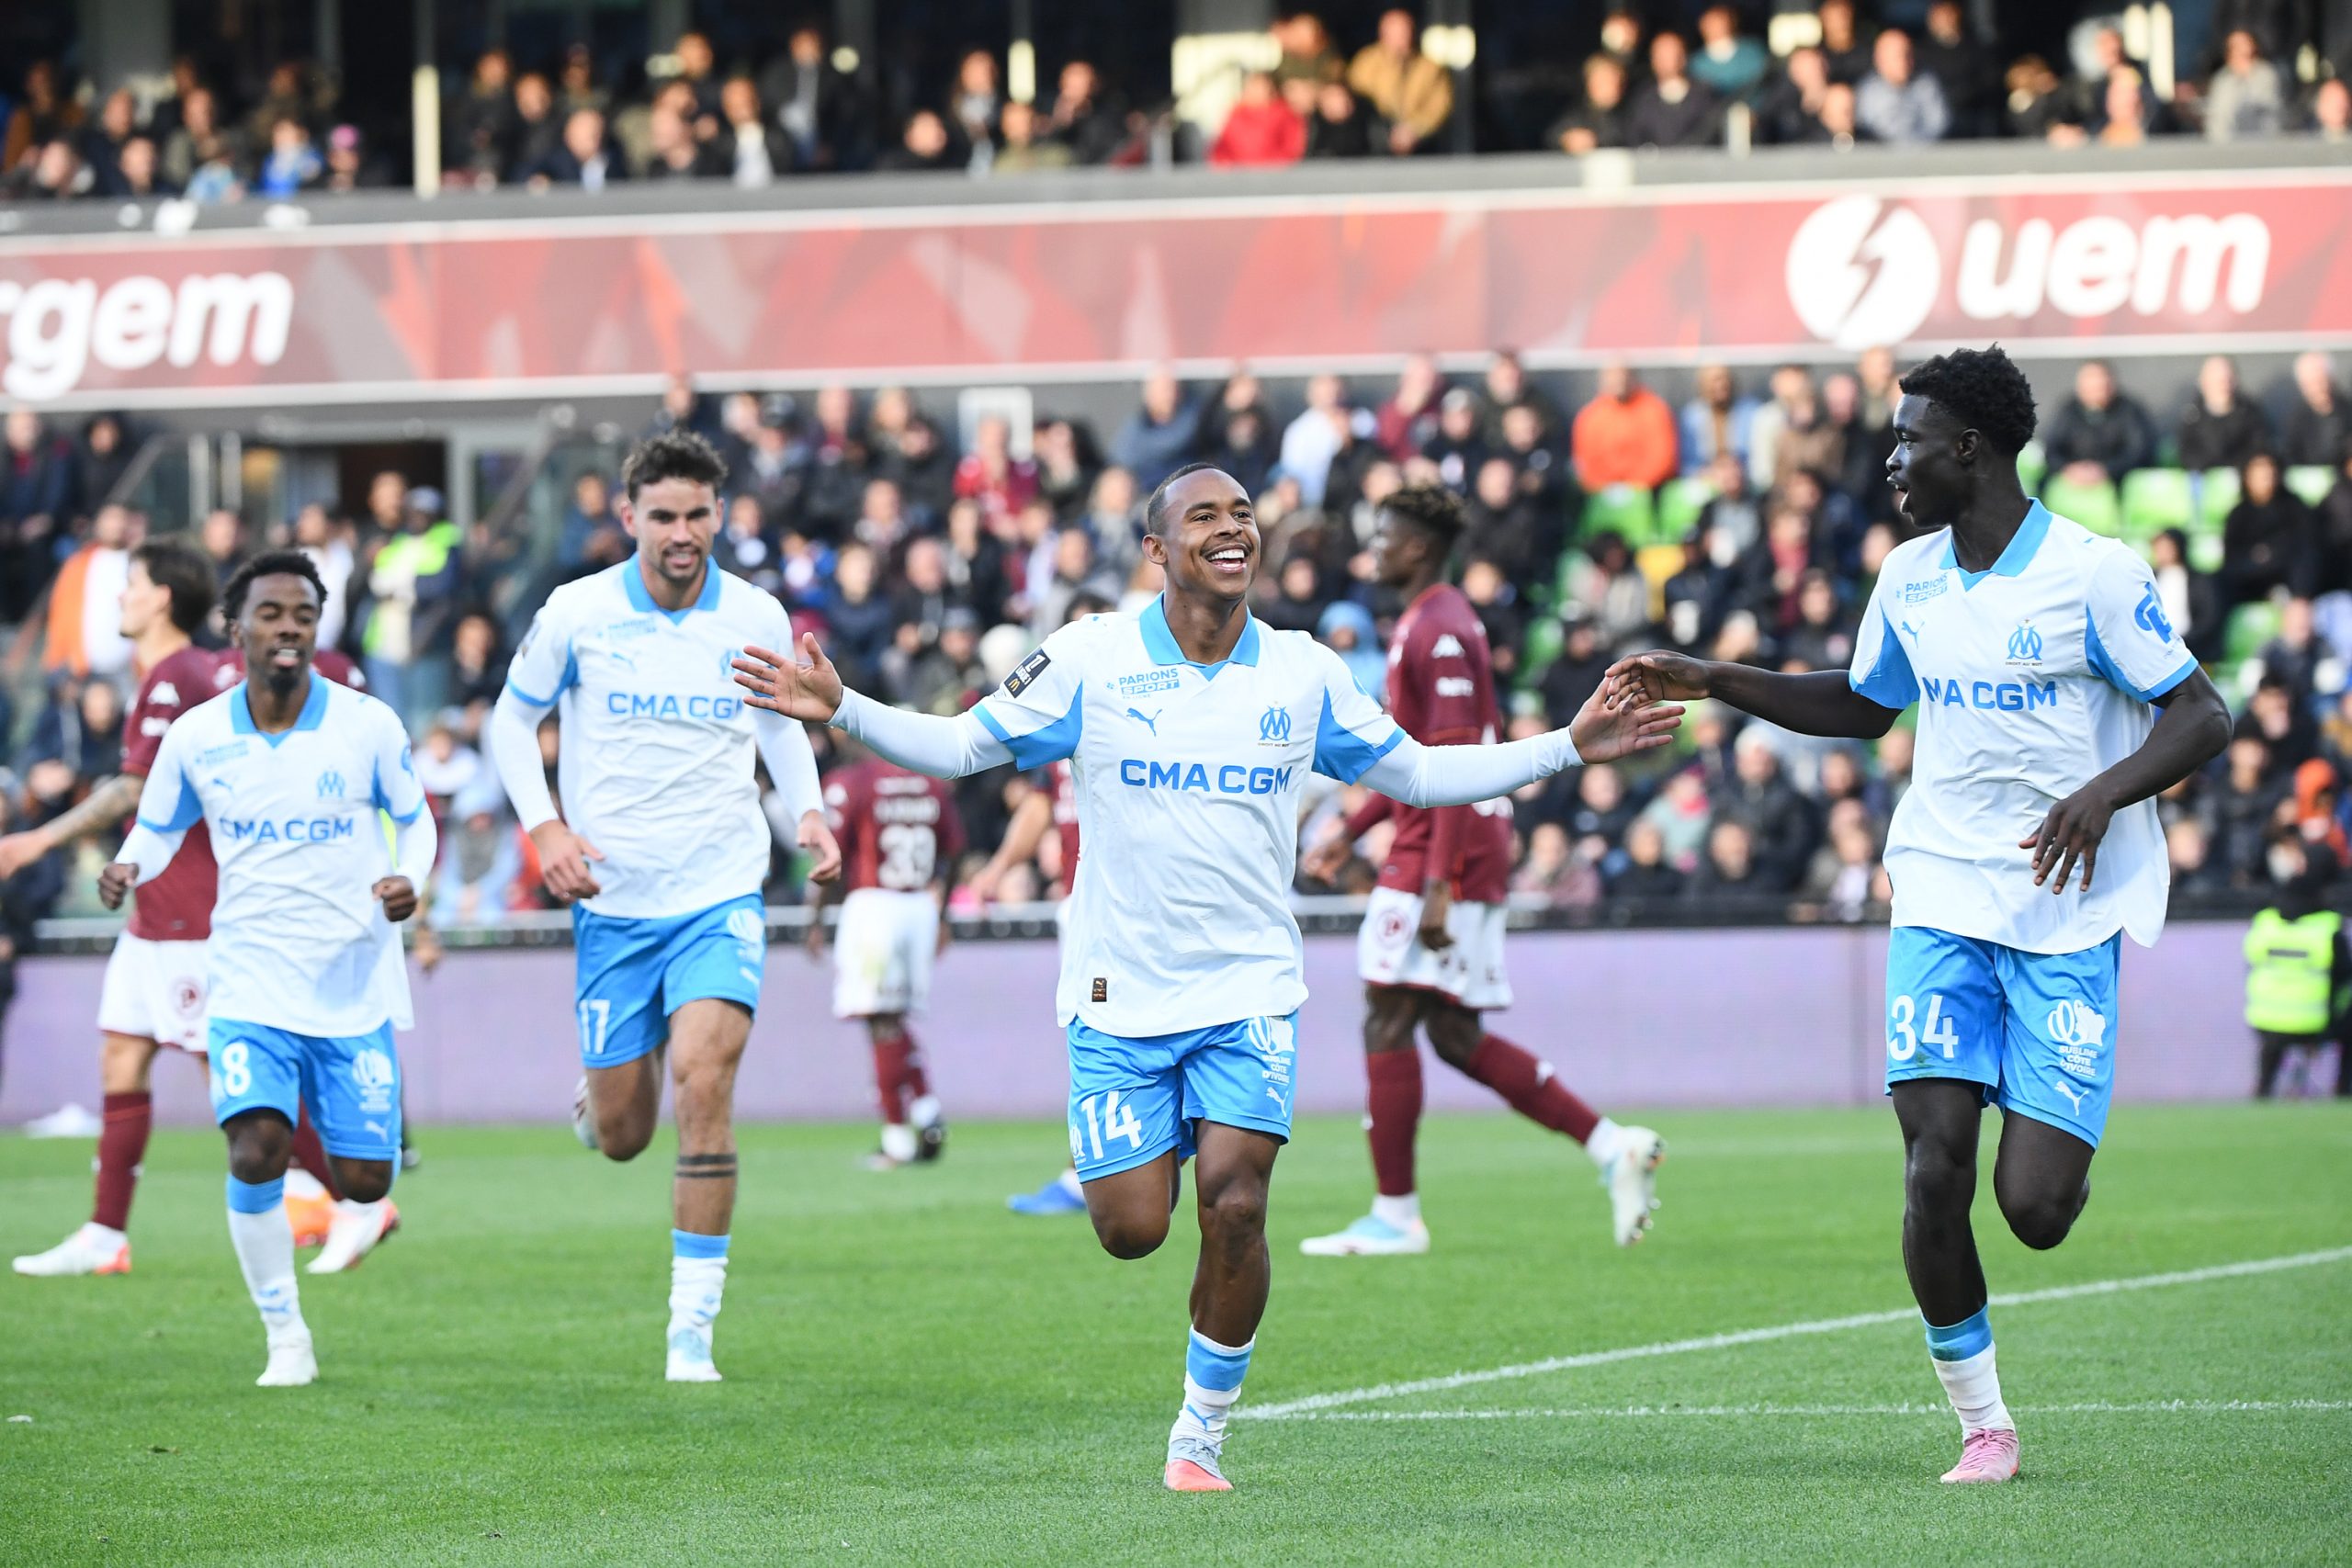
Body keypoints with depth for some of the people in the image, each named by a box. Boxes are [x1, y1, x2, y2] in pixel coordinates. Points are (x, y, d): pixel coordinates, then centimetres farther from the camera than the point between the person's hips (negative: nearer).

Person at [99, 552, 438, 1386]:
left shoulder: (368, 725, -5)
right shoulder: (196, 737, -2)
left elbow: (414, 819, 8)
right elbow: (159, 828, 12)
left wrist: (410, 881, -13)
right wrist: (128, 868, -11)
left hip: (354, 983, 0)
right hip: (250, 980, 0)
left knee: (364, 1182, 0)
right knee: (254, 1153, -21)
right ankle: (286, 1338, -4)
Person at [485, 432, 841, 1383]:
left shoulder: (756, 617, -1)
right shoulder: (578, 613, -5)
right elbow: (512, 717, 8)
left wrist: (807, 810, 0)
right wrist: (543, 827, -7)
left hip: (721, 892, 0)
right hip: (613, 899, 0)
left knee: (703, 1083, -20)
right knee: (622, 1136, 4)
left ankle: (693, 1327, -14)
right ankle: (595, 1096, 45)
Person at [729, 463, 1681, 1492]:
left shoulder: (1306, 674, 2)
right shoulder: (1091, 657, -5)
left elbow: (1415, 774, 14)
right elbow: (958, 747, 1)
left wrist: (1570, 747, 9)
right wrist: (839, 710, -14)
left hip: (1250, 991, 1)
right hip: (1120, 992, -1)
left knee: (1234, 1209, -15)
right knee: (1132, 1230, -5)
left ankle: (1201, 1436, 3)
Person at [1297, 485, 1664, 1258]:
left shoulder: (1439, 632, -15)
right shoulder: (1427, 623, 18)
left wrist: (1438, 885, -25)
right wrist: (1351, 831, 27)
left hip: (1443, 856, -10)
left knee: (1388, 1024, -5)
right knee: (1457, 1036, 10)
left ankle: (1395, 1214, -2)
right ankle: (1611, 1144, 6)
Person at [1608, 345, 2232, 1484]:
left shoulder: (2093, 574, -8)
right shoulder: (1909, 579, 10)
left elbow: (2202, 717, -8)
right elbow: (1863, 705, 28)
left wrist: (2105, 792, -24)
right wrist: (1718, 685, 19)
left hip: (2068, 919, -4)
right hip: (1942, 904, 4)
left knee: (2034, 1208, -11)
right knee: (1934, 1166, -12)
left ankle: (2059, 1158, 28)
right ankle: (1982, 1424, 1)